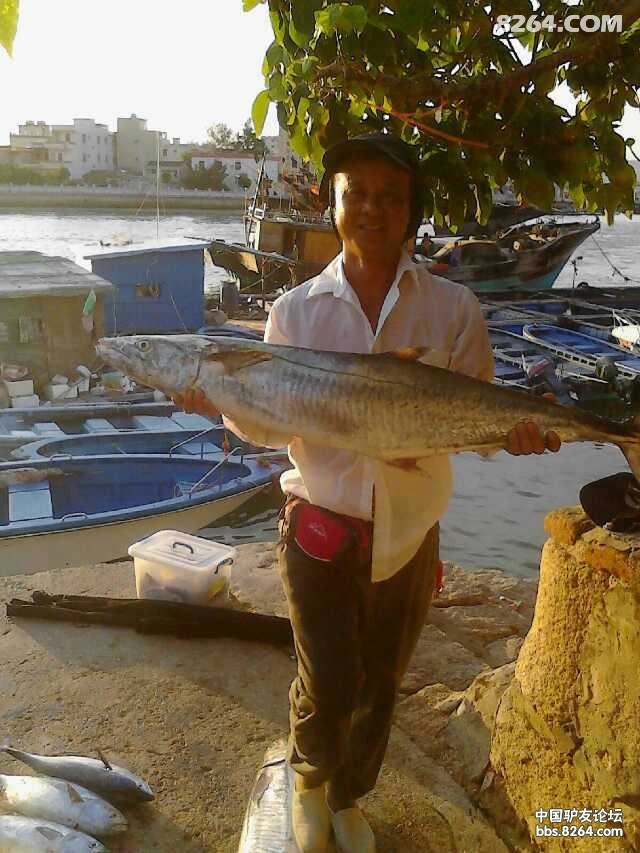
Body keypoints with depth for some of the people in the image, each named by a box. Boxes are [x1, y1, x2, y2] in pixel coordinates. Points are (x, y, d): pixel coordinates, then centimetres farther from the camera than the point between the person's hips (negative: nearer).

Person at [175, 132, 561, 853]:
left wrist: (517, 430, -24)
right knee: (329, 685, 0)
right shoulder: (296, 309, -2)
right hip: (320, 526, -1)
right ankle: (309, 781, 37)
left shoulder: (453, 309, -3)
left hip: (410, 532, 2)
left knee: (380, 685, 17)